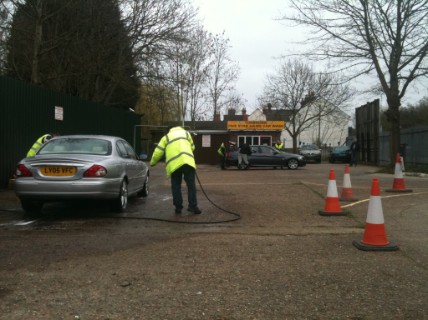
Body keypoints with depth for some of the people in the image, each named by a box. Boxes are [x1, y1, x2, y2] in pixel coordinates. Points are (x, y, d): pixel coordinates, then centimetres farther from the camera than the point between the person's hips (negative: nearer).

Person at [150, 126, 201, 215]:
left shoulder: (166, 137, 22)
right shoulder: (186, 133, 25)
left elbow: (158, 152, 15)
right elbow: (192, 147, 29)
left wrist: (152, 162, 31)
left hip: (174, 164, 0)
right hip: (188, 161, 0)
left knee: (176, 186, 11)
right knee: (191, 184, 4)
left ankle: (178, 207, 11)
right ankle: (193, 206, 0)